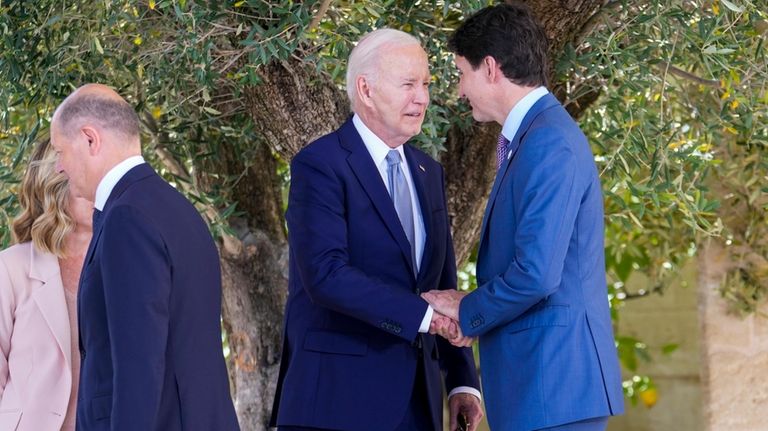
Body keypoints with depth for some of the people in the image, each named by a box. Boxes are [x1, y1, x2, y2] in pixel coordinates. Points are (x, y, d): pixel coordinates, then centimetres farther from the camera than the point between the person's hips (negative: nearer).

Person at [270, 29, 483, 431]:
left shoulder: (427, 172, 17)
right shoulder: (320, 165, -8)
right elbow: (325, 275, -20)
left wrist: (462, 380, 9)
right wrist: (422, 315, -23)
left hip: (415, 398, 7)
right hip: (338, 398, -7)